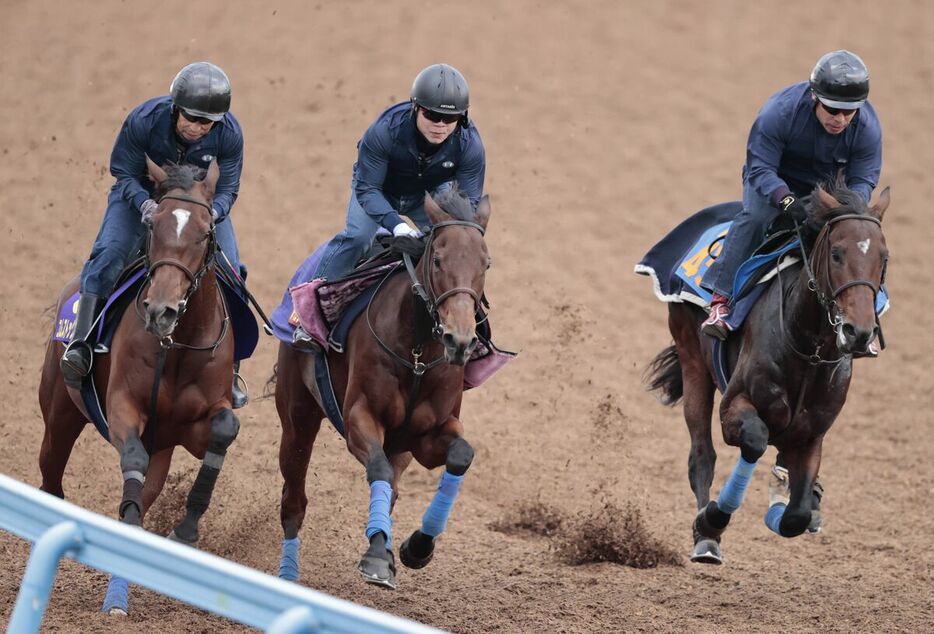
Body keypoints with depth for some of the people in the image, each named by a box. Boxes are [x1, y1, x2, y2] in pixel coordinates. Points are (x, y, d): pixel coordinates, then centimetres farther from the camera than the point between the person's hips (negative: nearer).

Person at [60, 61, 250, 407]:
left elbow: (226, 189, -17)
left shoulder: (229, 134, -26)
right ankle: (81, 343, -26)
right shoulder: (144, 120, -31)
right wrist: (145, 204, -39)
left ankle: (228, 368, 0)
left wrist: (211, 214, -40)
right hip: (143, 192, -2)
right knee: (109, 252, -26)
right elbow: (125, 174, -19)